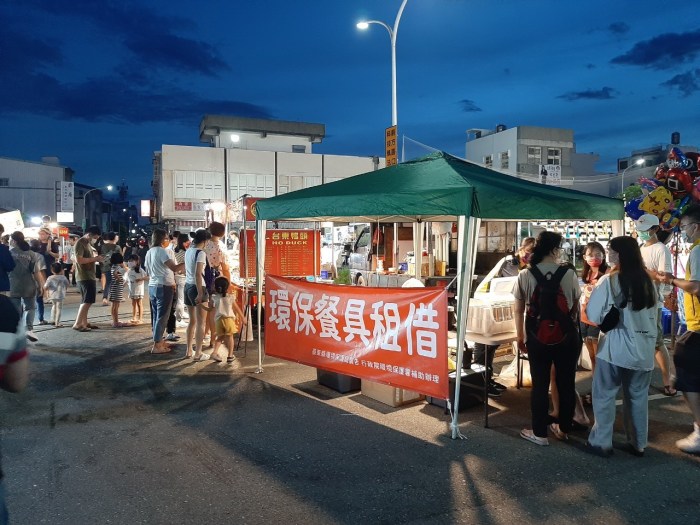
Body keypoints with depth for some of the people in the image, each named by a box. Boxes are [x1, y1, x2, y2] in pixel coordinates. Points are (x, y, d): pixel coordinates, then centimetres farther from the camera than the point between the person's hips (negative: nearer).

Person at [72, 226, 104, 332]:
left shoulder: (88, 243, 16)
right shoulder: (80, 243, -13)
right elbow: (79, 260, -23)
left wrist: (96, 258, 8)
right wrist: (94, 259, -18)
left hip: (89, 276, 10)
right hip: (84, 277, -10)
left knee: (86, 301, 14)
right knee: (87, 301, -11)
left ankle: (84, 322, 20)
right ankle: (77, 324, -10)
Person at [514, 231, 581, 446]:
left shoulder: (525, 275, -6)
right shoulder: (569, 273, -5)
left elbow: (519, 311, -1)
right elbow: (575, 308, 5)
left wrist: (520, 337, 11)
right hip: (566, 332, 1)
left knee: (540, 384, 8)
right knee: (566, 382, 15)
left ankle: (540, 433, 17)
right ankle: (564, 428, 30)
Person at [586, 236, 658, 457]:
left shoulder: (609, 280, -14)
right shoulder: (648, 282, 4)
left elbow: (593, 315, -10)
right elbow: (653, 315, 14)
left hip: (615, 347, -5)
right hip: (643, 347, 5)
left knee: (604, 395, 7)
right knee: (638, 396, 15)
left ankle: (602, 442, 13)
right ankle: (638, 444, 24)